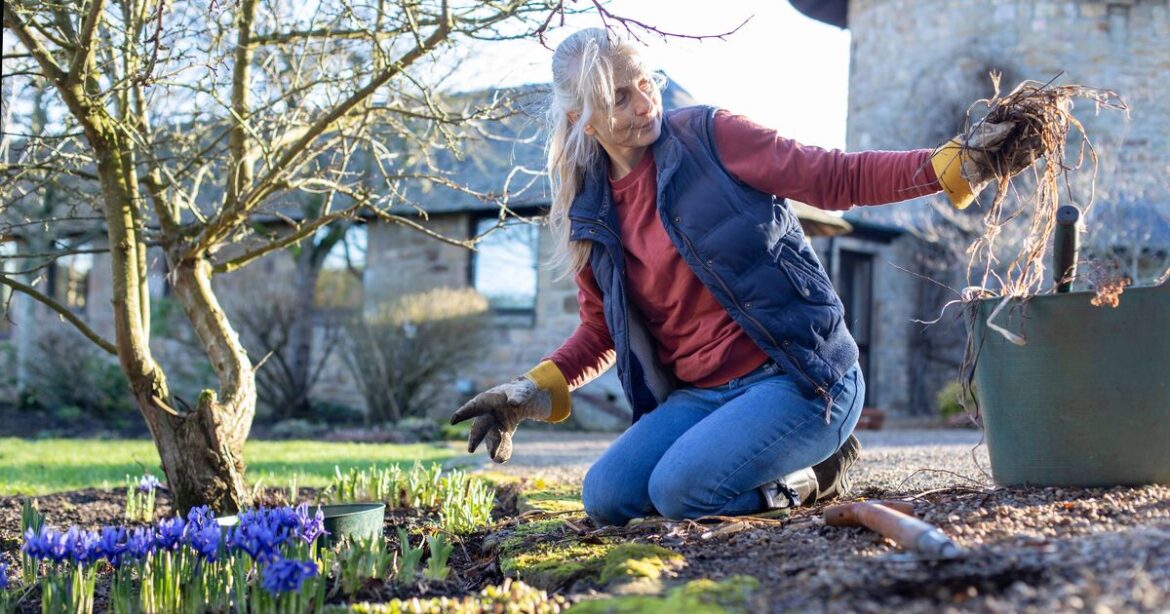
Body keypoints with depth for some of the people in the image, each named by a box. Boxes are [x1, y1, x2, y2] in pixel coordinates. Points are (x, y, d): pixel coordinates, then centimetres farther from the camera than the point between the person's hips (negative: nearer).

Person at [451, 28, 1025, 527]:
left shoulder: (708, 136, -7)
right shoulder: (590, 217, 7)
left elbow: (838, 178, -9)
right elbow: (601, 331, 17)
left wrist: (952, 164, -20)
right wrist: (533, 393, 2)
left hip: (800, 374, -6)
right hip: (700, 393, 6)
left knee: (680, 490, -27)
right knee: (606, 499, -12)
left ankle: (811, 475, 3)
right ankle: (784, 463, 8)